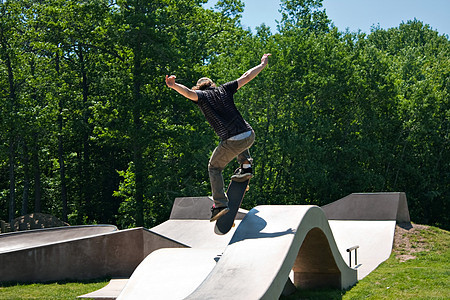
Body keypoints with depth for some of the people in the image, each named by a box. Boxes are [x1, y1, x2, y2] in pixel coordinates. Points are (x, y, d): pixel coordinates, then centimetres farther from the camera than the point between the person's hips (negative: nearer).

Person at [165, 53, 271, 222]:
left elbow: (189, 93, -17)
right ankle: (246, 166, 28)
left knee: (214, 168, 19)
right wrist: (263, 64, 32)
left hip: (232, 143, -4)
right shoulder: (224, 90, 18)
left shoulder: (200, 95, 8)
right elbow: (246, 77, 20)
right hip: (249, 136, 4)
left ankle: (220, 205, 9)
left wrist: (174, 86, -32)